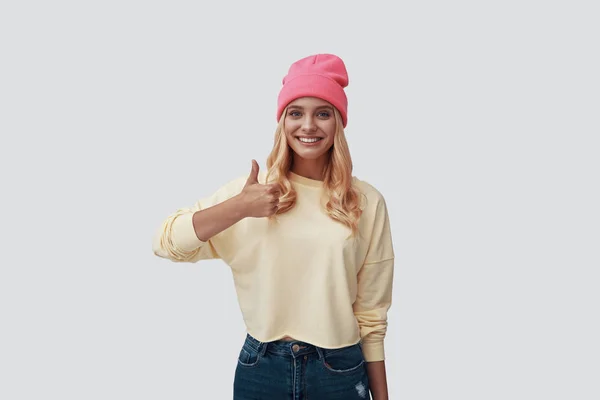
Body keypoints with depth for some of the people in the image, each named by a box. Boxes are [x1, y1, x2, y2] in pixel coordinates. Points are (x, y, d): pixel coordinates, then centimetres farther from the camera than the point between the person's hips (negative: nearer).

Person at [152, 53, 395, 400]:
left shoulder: (367, 202, -4)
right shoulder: (253, 189, -3)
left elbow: (372, 316, 0)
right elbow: (166, 242, -11)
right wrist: (239, 208, -21)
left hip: (339, 371, 0)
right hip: (260, 367, 1)